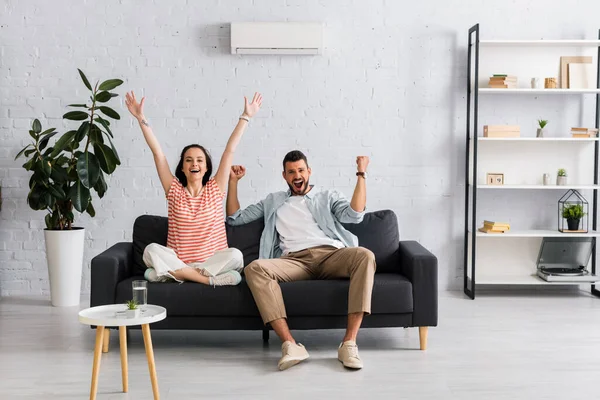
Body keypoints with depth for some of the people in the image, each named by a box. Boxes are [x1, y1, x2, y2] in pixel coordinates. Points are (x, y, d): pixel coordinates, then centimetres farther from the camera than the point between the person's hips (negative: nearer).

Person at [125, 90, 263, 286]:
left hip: (213, 261, 0)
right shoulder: (174, 191, 6)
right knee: (151, 250, -28)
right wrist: (141, 117, -2)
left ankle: (170, 273, -26)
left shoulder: (215, 189, 5)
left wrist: (246, 116, 3)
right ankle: (208, 279, -33)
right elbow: (157, 152, 1)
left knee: (235, 256, -32)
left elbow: (230, 150, 2)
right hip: (177, 261, 0)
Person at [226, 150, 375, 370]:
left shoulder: (329, 197, 26)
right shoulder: (273, 202, 32)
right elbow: (234, 218, 33)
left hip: (331, 255, 0)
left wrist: (361, 174, 6)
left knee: (365, 256, -35)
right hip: (294, 260, 1)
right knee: (255, 268, -32)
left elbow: (355, 215, 7)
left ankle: (349, 343, -36)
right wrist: (233, 181, 26)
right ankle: (290, 345, -40)